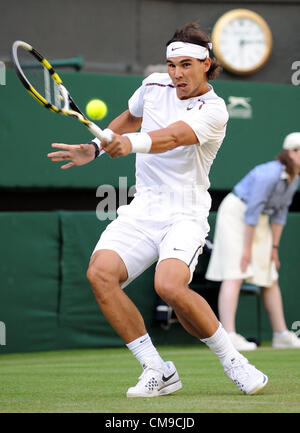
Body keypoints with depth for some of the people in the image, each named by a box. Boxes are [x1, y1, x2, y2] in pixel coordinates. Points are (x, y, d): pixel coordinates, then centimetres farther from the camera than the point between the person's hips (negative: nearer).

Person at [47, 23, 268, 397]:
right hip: (142, 210, 6)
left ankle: (232, 360, -8)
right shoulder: (153, 86, 8)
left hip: (185, 214, -6)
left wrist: (131, 143, -47)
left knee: (170, 286, -31)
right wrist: (95, 147, 21)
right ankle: (157, 370, -12)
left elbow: (173, 136, -30)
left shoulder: (214, 110, -10)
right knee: (100, 273, -21)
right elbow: (131, 118, 31)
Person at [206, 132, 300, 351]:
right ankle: (228, 336, -24)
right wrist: (247, 248, -22)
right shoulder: (270, 174, -27)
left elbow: (280, 212, 8)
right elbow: (252, 210, -25)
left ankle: (281, 335, 17)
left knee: (270, 278, 10)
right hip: (235, 212, -9)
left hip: (259, 222, 9)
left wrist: (274, 247, 8)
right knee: (235, 274, -17)